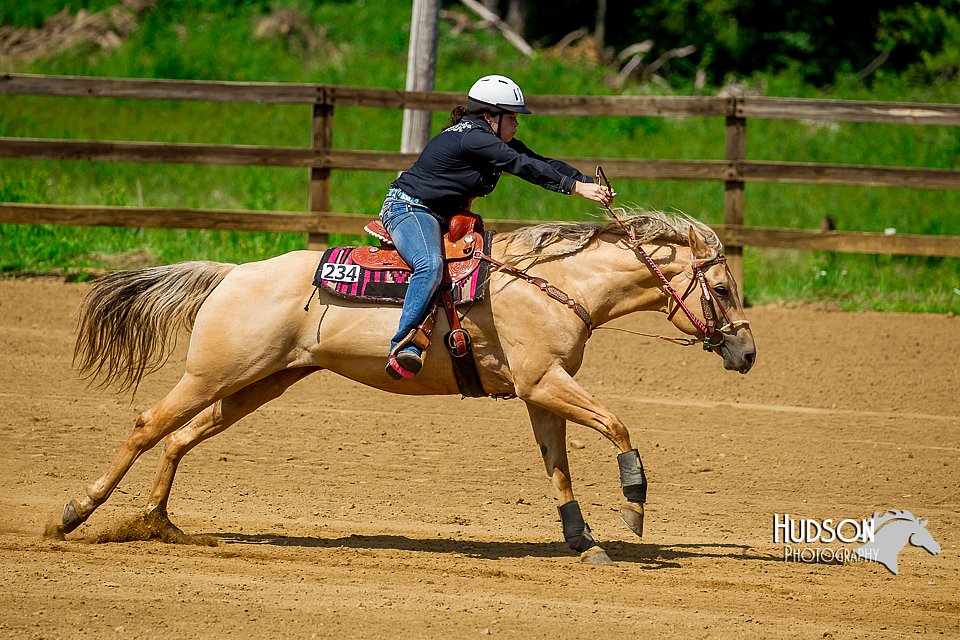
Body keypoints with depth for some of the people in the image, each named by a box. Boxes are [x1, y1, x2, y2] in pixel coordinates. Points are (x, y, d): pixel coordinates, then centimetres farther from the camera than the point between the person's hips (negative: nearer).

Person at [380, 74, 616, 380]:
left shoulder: (498, 141, 9)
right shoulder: (471, 138, -21)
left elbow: (541, 162, 3)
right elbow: (524, 167, -27)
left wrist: (591, 184, -9)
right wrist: (576, 187, -30)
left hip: (443, 217, 11)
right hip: (408, 209, -11)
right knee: (431, 265, -37)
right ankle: (403, 349, -44)